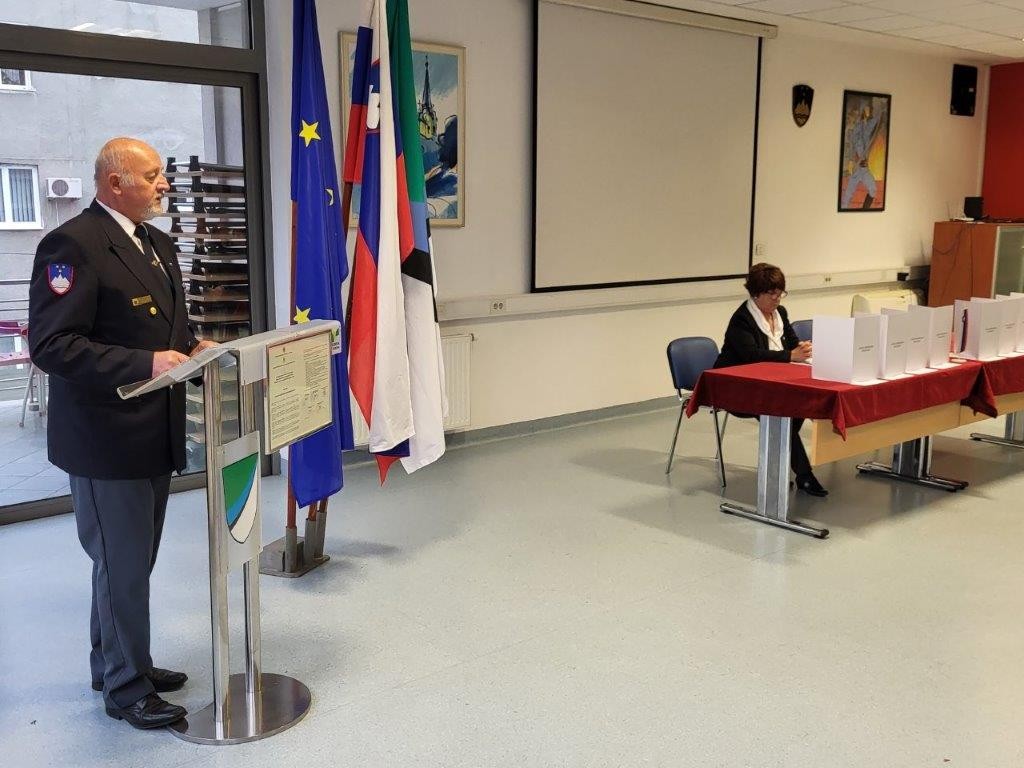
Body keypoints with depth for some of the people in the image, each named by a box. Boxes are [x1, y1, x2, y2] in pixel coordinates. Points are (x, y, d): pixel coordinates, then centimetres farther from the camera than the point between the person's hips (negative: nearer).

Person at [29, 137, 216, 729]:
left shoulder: (159, 245, 12)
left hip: (155, 432, 9)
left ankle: (115, 663, 39)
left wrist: (191, 347, 3)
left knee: (133, 561, 21)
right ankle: (126, 687, 22)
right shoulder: (73, 245, -17)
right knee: (123, 566, 4)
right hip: (107, 437, -9)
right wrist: (145, 363, -29)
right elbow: (51, 346, -23)